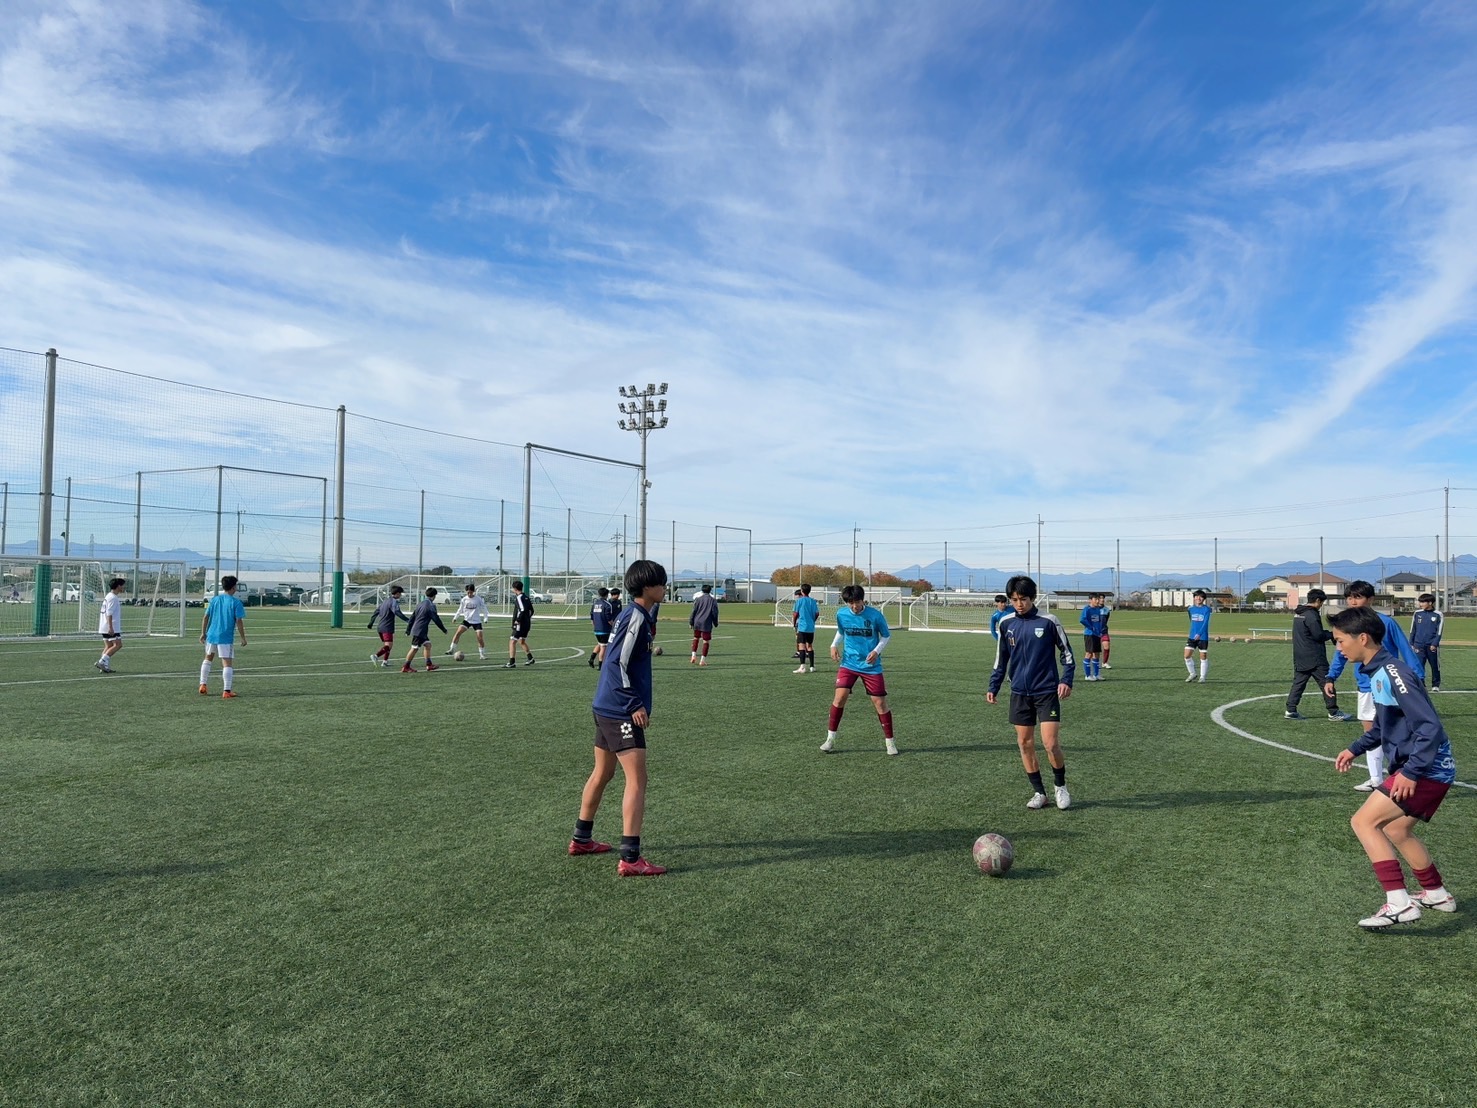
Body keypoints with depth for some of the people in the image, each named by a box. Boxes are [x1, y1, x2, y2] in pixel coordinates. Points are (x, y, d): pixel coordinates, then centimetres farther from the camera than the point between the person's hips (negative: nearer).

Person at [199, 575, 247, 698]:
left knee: (208, 659, 25)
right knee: (227, 663, -4)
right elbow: (239, 621, -10)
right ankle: (227, 691, -8)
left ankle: (203, 685, 26)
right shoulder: (236, 603, -7)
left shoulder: (214, 599, 7)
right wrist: (243, 638, -3)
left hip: (211, 635, 5)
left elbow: (206, 617, 7)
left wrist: (203, 633, 15)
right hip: (226, 637, -5)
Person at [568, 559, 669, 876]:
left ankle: (581, 839, 34)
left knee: (602, 774, 21)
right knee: (637, 780, -9)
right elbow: (618, 665, -22)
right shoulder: (637, 618, -17)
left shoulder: (637, 615, 11)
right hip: (621, 711, -10)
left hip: (607, 707, 10)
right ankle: (630, 859, -8)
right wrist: (635, 705, -19)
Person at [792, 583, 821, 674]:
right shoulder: (813, 601, 8)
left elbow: (796, 614, -3)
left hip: (802, 626, -5)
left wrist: (794, 624, 11)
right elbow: (817, 613, 7)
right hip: (811, 627, 5)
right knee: (810, 646, 13)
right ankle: (812, 666, 16)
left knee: (801, 645, -9)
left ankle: (803, 667, -19)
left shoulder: (799, 600, -4)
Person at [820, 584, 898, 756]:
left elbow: (887, 636, 1)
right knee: (839, 696, -12)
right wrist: (834, 645, -2)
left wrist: (877, 651, -15)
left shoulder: (875, 615, -12)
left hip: (871, 666, -2)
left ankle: (889, 740, 17)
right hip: (849, 664, 2)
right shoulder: (841, 614, -3)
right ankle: (830, 738, 1)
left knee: (880, 702, -1)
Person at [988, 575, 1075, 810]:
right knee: (1024, 743, 5)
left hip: (1047, 692, -3)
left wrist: (1066, 680, -12)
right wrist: (993, 687, 9)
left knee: (1050, 743, -9)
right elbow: (1001, 658, 12)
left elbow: (1066, 652, 1)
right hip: (1019, 693, 4)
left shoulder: (1049, 621, -8)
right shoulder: (1006, 623, 2)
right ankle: (1039, 792, 19)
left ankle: (1060, 786, 17)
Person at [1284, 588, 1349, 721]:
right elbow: (1318, 635, -16)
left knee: (1298, 682, 9)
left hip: (1300, 657, 9)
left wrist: (1328, 634, 13)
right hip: (1314, 657, -9)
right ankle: (1333, 712, 6)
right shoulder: (1311, 615, -16)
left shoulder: (1298, 613, 13)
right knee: (1326, 683, 0)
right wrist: (1332, 634, 2)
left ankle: (1290, 710, 6)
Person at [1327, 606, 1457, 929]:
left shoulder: (1392, 673, -22)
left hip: (1427, 769, -10)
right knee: (1397, 830, 24)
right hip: (1425, 769, 10)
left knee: (1363, 821, -11)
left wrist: (1410, 772, -27)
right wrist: (1355, 748, 15)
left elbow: (1430, 726, -26)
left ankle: (1399, 904, -11)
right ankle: (1437, 894, 41)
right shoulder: (1377, 673, 8)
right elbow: (1383, 726, 23)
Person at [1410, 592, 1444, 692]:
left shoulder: (1438, 615, -3)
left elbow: (1439, 632, -5)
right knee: (1419, 666, -2)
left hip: (1432, 646, -1)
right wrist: (1411, 643, 8)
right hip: (1419, 645, 1)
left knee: (1435, 666, 9)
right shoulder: (1417, 613, 4)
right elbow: (1413, 630, 10)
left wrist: (1434, 644, -13)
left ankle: (1435, 685, 21)